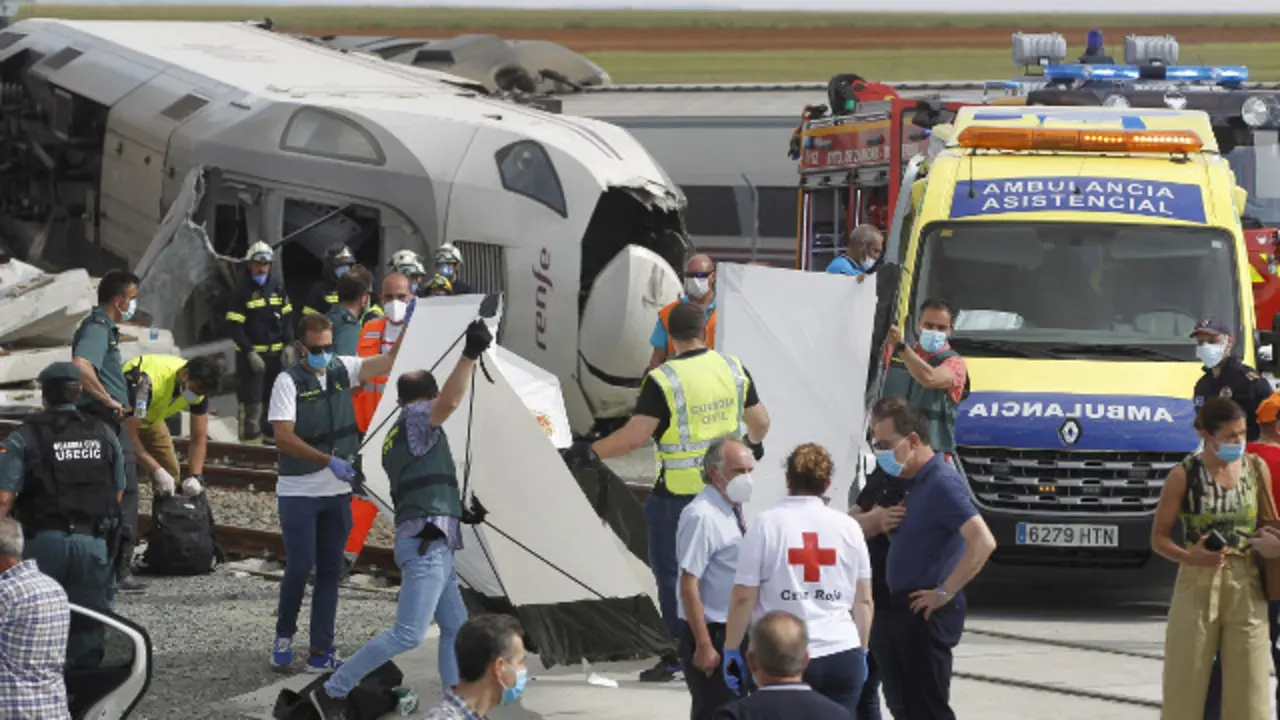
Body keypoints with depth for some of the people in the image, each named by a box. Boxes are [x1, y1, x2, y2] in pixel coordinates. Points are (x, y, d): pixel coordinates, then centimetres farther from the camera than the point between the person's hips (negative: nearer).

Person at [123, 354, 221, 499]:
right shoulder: (147, 382, -42)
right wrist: (157, 471, -46)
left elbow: (199, 438, -11)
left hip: (151, 419, 6)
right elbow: (129, 433, -42)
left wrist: (195, 477, -26)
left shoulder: (198, 386, -20)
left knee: (171, 472, 3)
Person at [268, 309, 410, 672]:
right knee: (300, 566, -7)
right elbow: (284, 438, -18)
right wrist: (330, 461, -25)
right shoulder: (289, 381, -11)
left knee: (330, 569, 5)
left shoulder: (342, 369, 4)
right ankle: (283, 636, 16)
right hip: (298, 492, -5)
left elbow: (389, 362, 1)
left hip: (337, 492, 5)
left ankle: (321, 651, 9)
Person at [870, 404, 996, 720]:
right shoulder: (911, 483, 14)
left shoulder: (943, 483, -17)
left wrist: (945, 593, -22)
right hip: (899, 610, 10)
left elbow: (983, 542, -28)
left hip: (926, 615, -10)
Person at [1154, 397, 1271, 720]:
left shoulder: (1256, 468, 4)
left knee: (1249, 684, 1)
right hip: (1198, 585, -3)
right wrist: (1190, 557, -20)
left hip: (1247, 587, 3)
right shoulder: (1184, 476, -6)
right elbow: (1159, 537, -2)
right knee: (1186, 684, 0)